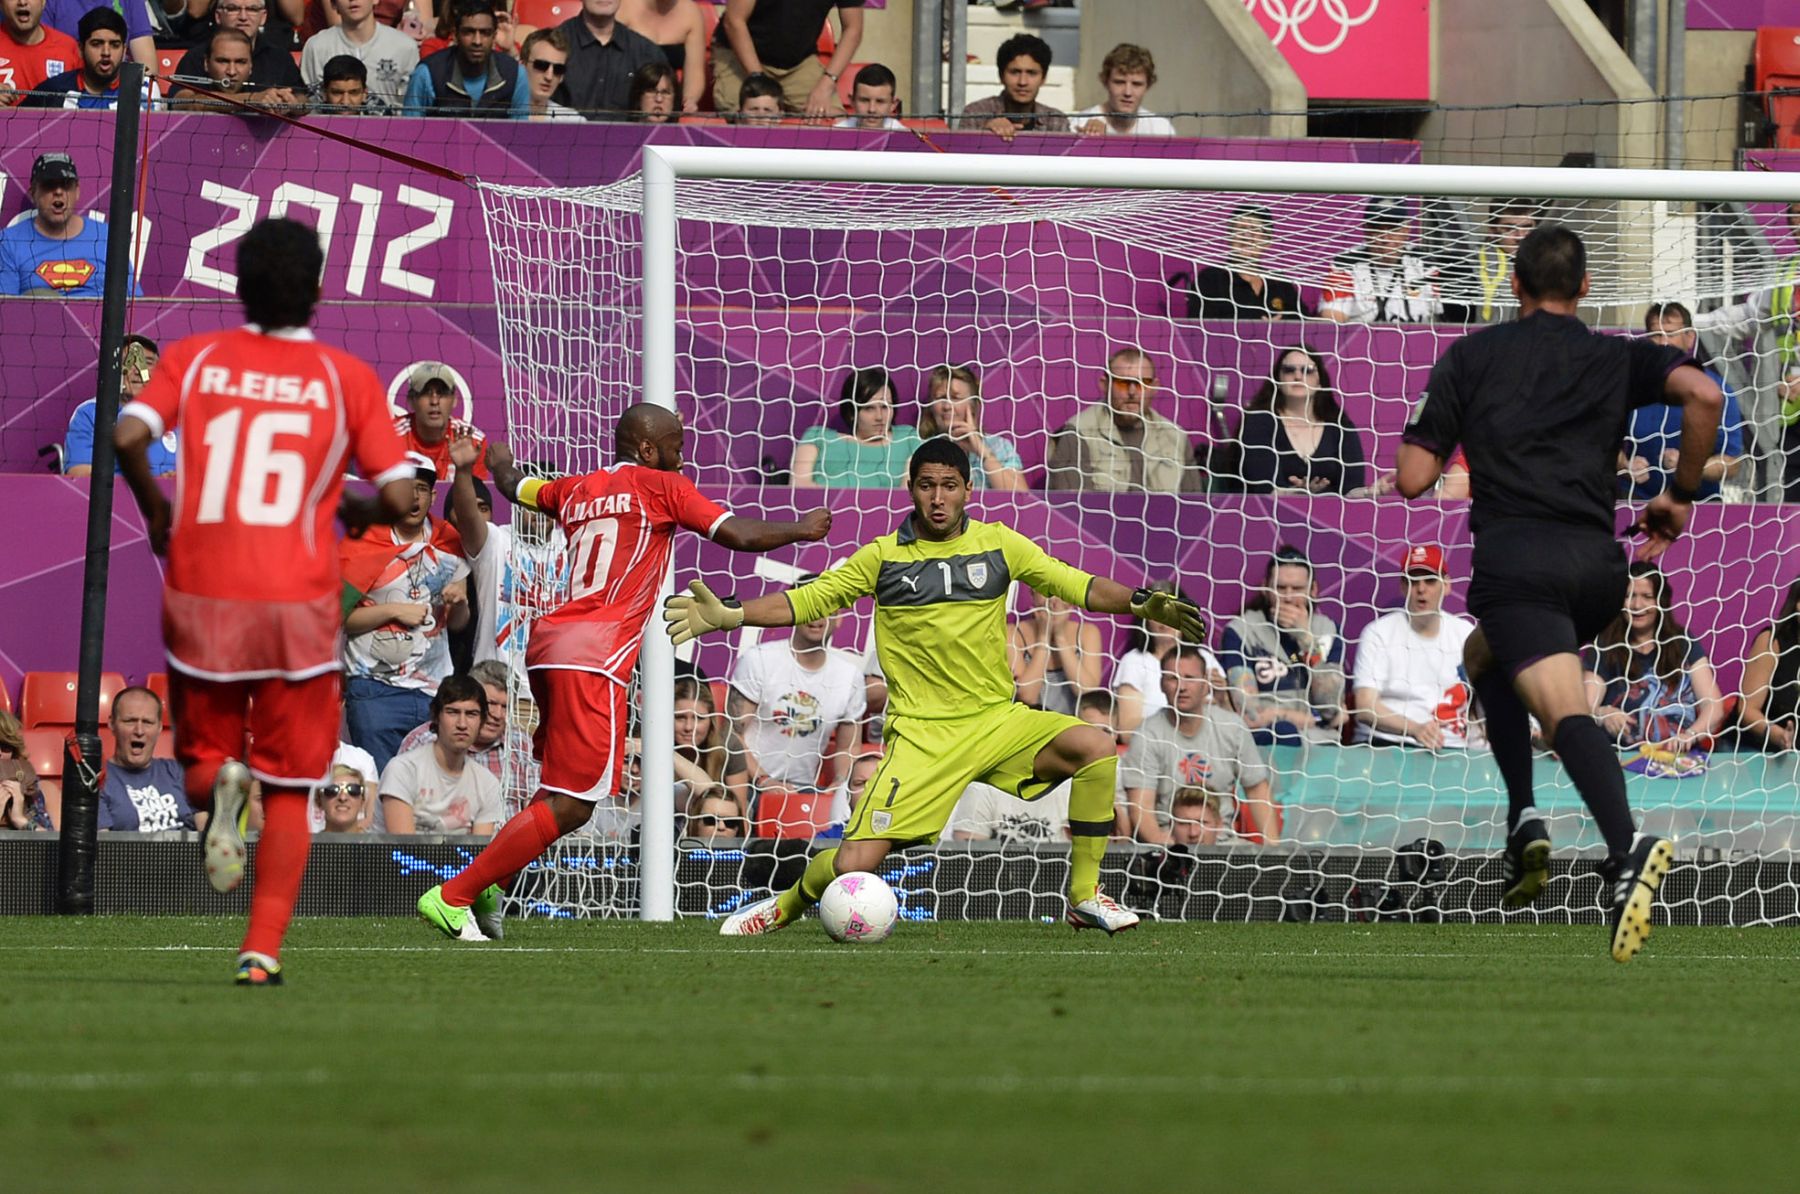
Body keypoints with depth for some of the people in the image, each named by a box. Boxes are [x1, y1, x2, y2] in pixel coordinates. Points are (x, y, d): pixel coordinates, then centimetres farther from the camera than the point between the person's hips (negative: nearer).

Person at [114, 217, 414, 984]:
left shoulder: (194, 359, 4)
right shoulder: (347, 378, 1)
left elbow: (129, 435, -11)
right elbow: (398, 496, -4)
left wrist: (154, 509, 8)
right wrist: (359, 512, 18)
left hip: (201, 601, 1)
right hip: (297, 600, -1)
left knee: (202, 756, 18)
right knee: (289, 789, 9)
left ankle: (218, 785, -19)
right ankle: (262, 950, -4)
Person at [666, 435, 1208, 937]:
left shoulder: (998, 544, 6)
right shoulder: (883, 557, 2)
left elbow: (1077, 585, 6)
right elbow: (804, 601, 6)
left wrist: (1141, 603, -9)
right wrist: (727, 616, -5)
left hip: (998, 722, 2)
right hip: (922, 736, -2)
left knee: (1096, 749, -21)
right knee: (855, 864, -17)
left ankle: (1084, 898, -7)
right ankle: (787, 905, 18)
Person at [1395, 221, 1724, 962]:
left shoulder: (1471, 355, 14)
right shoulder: (1618, 358, 18)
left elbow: (1413, 480, 9)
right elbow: (1703, 395, -1)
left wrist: (1414, 444, 33)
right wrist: (1681, 495, 12)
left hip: (1514, 553, -4)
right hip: (1599, 561, 4)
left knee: (1565, 708, -20)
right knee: (1485, 657, 28)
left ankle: (1627, 851, -45)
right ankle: (1521, 824, 11)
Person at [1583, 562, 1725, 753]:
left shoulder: (1684, 644, 10)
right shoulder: (1604, 648, 5)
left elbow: (1714, 707, 2)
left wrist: (1689, 735, -19)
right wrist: (1602, 714, -30)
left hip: (1683, 758, -1)